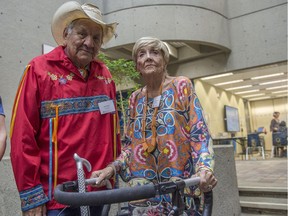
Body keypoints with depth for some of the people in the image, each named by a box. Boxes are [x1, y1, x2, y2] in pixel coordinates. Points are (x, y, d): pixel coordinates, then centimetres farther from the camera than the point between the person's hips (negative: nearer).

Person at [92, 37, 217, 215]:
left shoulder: (182, 86, -1)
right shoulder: (135, 98, 9)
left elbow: (200, 133, -7)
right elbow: (131, 145, 10)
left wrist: (205, 168, -23)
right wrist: (112, 168, -5)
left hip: (180, 186, -3)